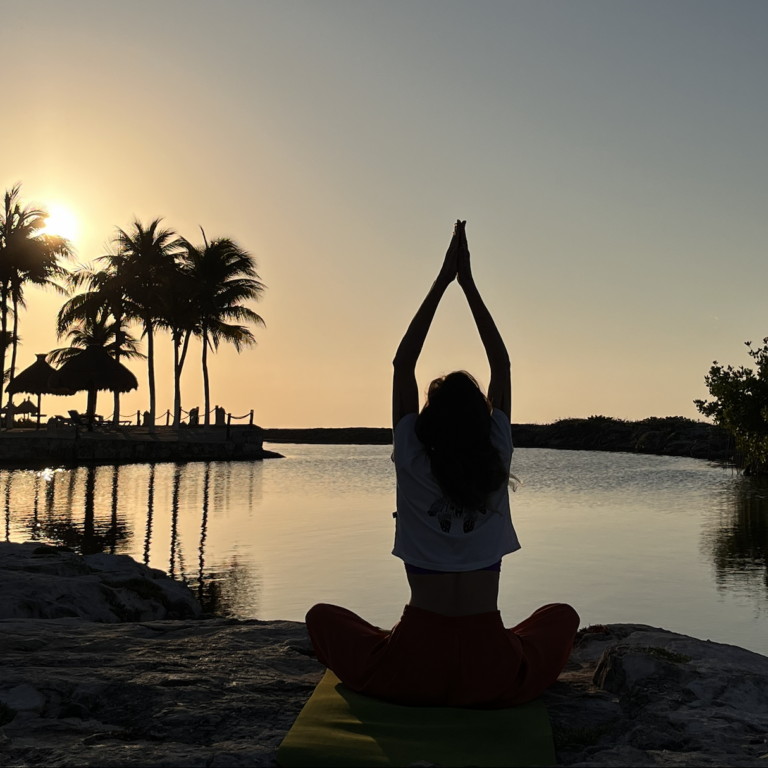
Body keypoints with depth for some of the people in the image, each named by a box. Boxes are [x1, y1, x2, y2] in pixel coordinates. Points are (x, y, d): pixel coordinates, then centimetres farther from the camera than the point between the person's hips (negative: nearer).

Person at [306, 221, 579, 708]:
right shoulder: (497, 464, -3)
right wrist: (468, 283, 8)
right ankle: (519, 671, 23)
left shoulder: (413, 463, -7)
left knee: (322, 615, 24)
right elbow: (502, 366, 6)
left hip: (411, 673, -1)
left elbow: (403, 364, 2)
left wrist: (442, 282, 3)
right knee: (564, 615, 30)